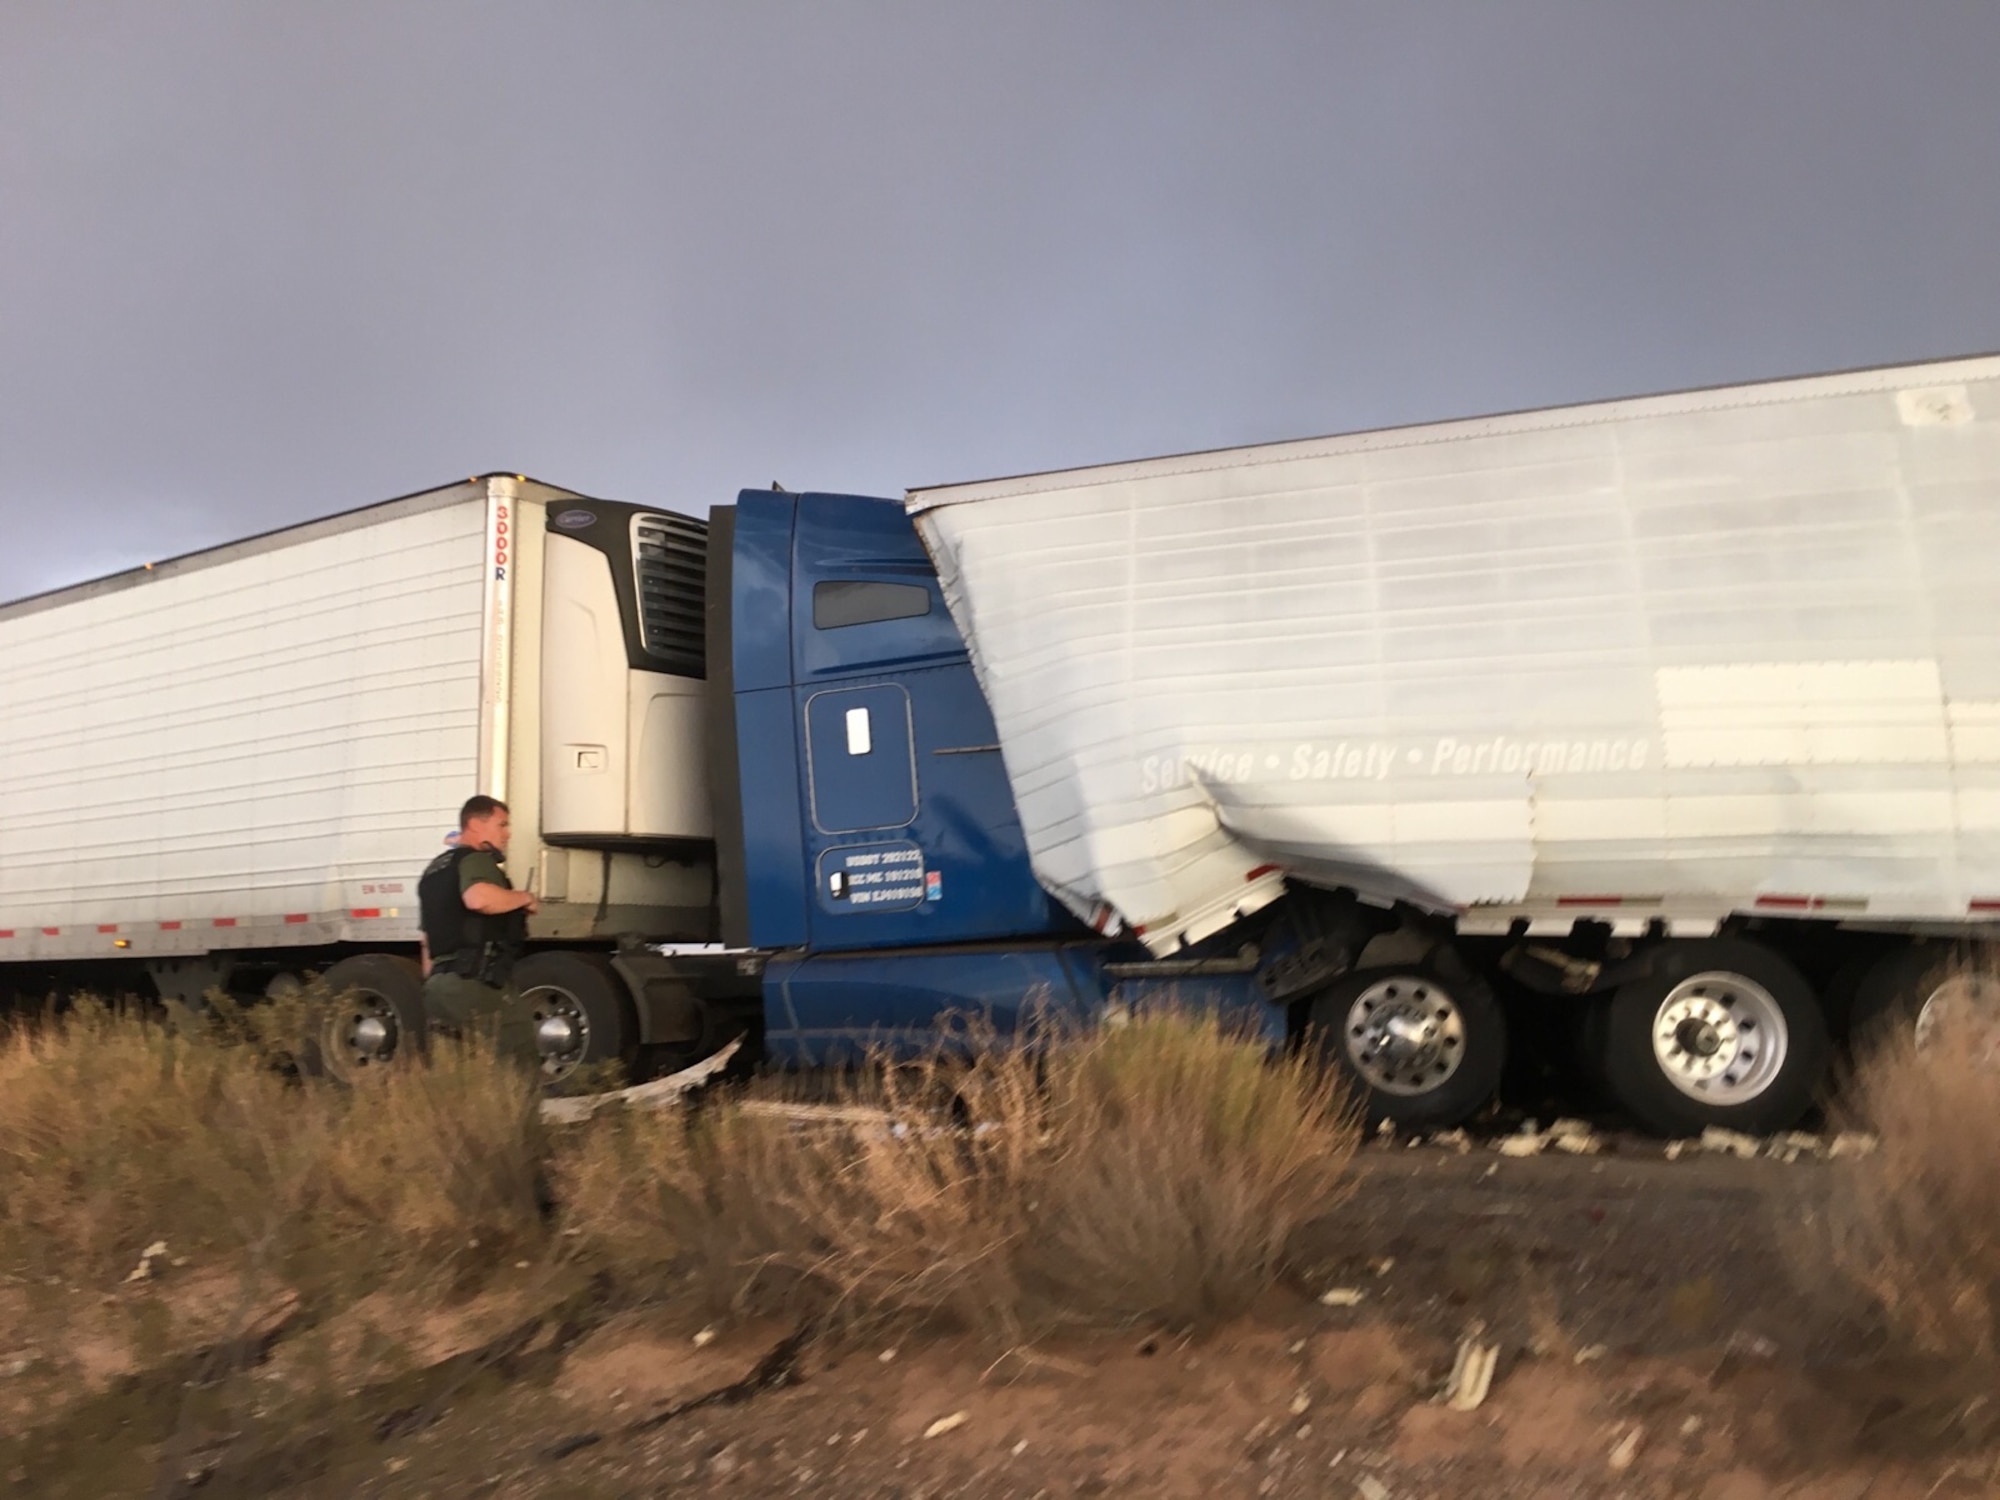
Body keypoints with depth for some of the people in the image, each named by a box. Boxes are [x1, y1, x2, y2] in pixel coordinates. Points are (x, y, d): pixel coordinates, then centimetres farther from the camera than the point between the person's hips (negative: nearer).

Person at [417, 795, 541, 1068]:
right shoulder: (476, 859, -5)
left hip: (438, 984, 9)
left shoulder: (434, 869, 25)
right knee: (522, 1069, -9)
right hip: (473, 984, -9)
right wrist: (525, 898, -13)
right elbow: (479, 897, -30)